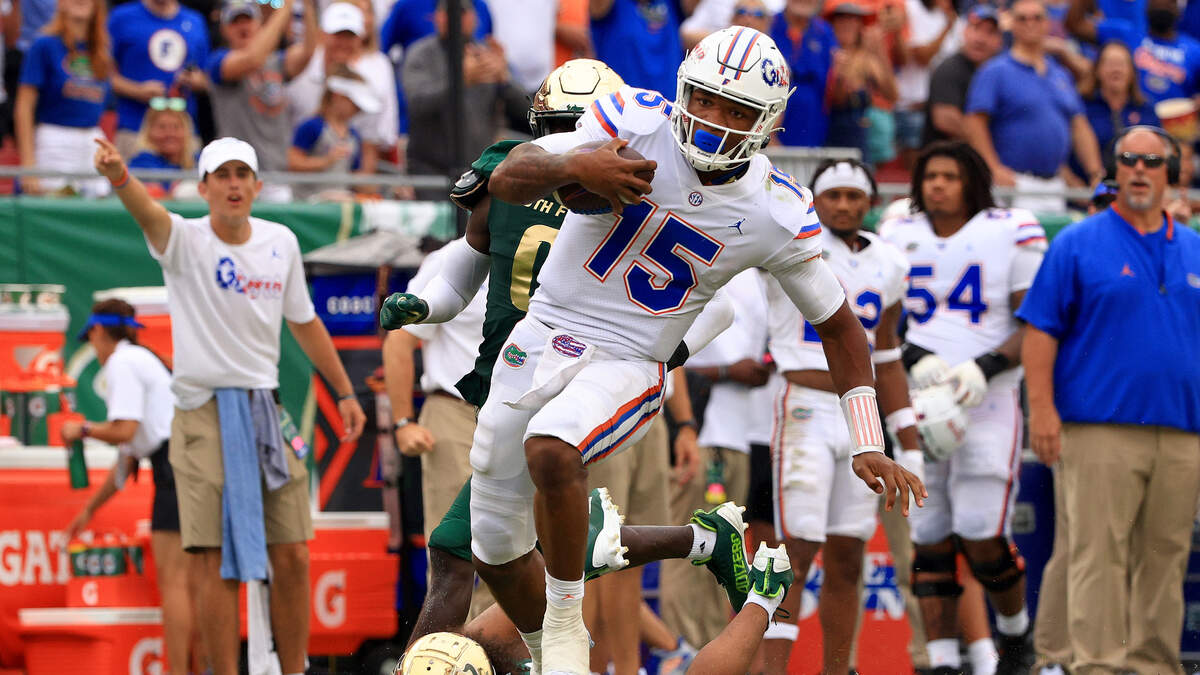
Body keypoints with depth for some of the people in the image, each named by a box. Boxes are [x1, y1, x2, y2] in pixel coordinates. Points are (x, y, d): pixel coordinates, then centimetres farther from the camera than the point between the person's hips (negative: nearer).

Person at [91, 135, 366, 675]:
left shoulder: (281, 243, 7)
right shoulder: (186, 241, -7)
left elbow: (304, 322, 20)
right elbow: (149, 213, -30)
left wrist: (344, 392, 21)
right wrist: (118, 176, -52)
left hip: (267, 410, 4)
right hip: (204, 414, -4)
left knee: (291, 558, 4)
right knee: (218, 562, -8)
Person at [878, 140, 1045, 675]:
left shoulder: (1011, 234, 0)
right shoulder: (898, 238, 10)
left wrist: (985, 369, -16)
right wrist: (916, 361, -10)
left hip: (988, 400, -3)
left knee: (981, 537, -11)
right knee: (929, 539, 1)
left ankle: (1015, 630, 17)